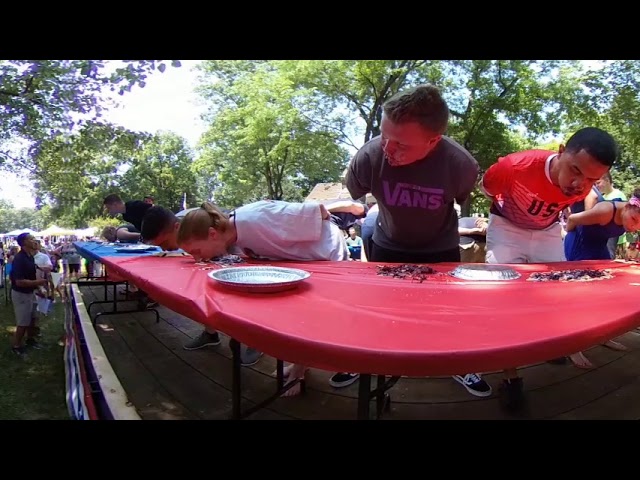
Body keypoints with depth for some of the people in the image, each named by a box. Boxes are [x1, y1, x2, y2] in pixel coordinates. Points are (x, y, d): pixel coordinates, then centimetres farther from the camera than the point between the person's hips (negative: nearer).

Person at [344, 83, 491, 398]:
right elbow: (348, 201, -8)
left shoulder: (461, 165, -29)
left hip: (440, 249, 0)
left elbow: (465, 202, -4)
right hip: (387, 246, 1)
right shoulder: (368, 157, -32)